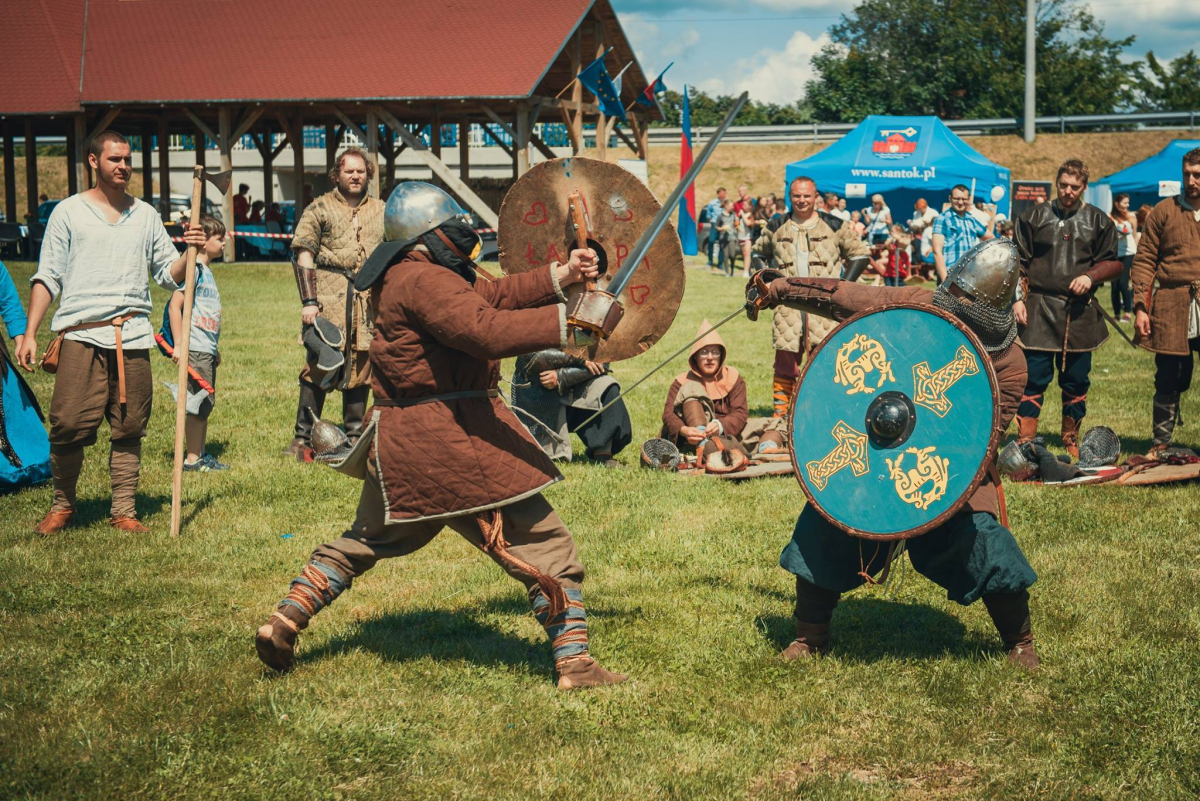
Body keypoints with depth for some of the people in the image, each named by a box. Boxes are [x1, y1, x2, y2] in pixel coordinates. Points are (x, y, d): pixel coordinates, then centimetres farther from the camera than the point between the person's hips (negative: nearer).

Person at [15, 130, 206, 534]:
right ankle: (63, 504, 12)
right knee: (69, 426, -8)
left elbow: (168, 275, 16)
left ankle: (124, 511, 11)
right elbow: (47, 277, 5)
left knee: (129, 429, 3)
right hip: (81, 337, -3)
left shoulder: (146, 215, 16)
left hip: (132, 337, 3)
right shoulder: (69, 212, 7)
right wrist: (30, 333, -3)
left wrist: (189, 253, -5)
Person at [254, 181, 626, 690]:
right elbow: (487, 331, -30)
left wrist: (560, 276, 9)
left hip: (400, 441, 10)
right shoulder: (424, 280, -16)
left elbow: (488, 296, 15)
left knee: (363, 542, 27)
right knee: (543, 544, -1)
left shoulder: (402, 277, 15)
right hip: (452, 438, -9)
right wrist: (568, 320, -31)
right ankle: (575, 663, -1)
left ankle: (283, 623, 24)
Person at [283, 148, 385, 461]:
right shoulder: (320, 208, 3)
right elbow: (303, 255, -2)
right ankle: (303, 439, 2)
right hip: (329, 298, -4)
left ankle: (354, 436, 18)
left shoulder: (380, 211, 15)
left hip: (370, 299, 4)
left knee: (361, 368, 7)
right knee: (320, 365, -5)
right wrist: (308, 301, -10)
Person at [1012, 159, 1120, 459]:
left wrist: (1090, 276, -10)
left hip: (1080, 311, 1)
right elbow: (1019, 262, 6)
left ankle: (1071, 440, 22)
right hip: (1039, 309, -1)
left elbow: (1113, 263, 9)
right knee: (1034, 376, -3)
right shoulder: (1034, 216, 6)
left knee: (1076, 378, 8)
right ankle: (1025, 441, 2)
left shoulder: (1099, 221, 8)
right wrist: (1018, 299, -4)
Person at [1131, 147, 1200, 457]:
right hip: (1172, 309, 0)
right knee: (1168, 379, 5)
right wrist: (1140, 307, -4)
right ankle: (1161, 442, 17)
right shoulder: (1164, 211, 5)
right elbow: (1144, 260, 3)